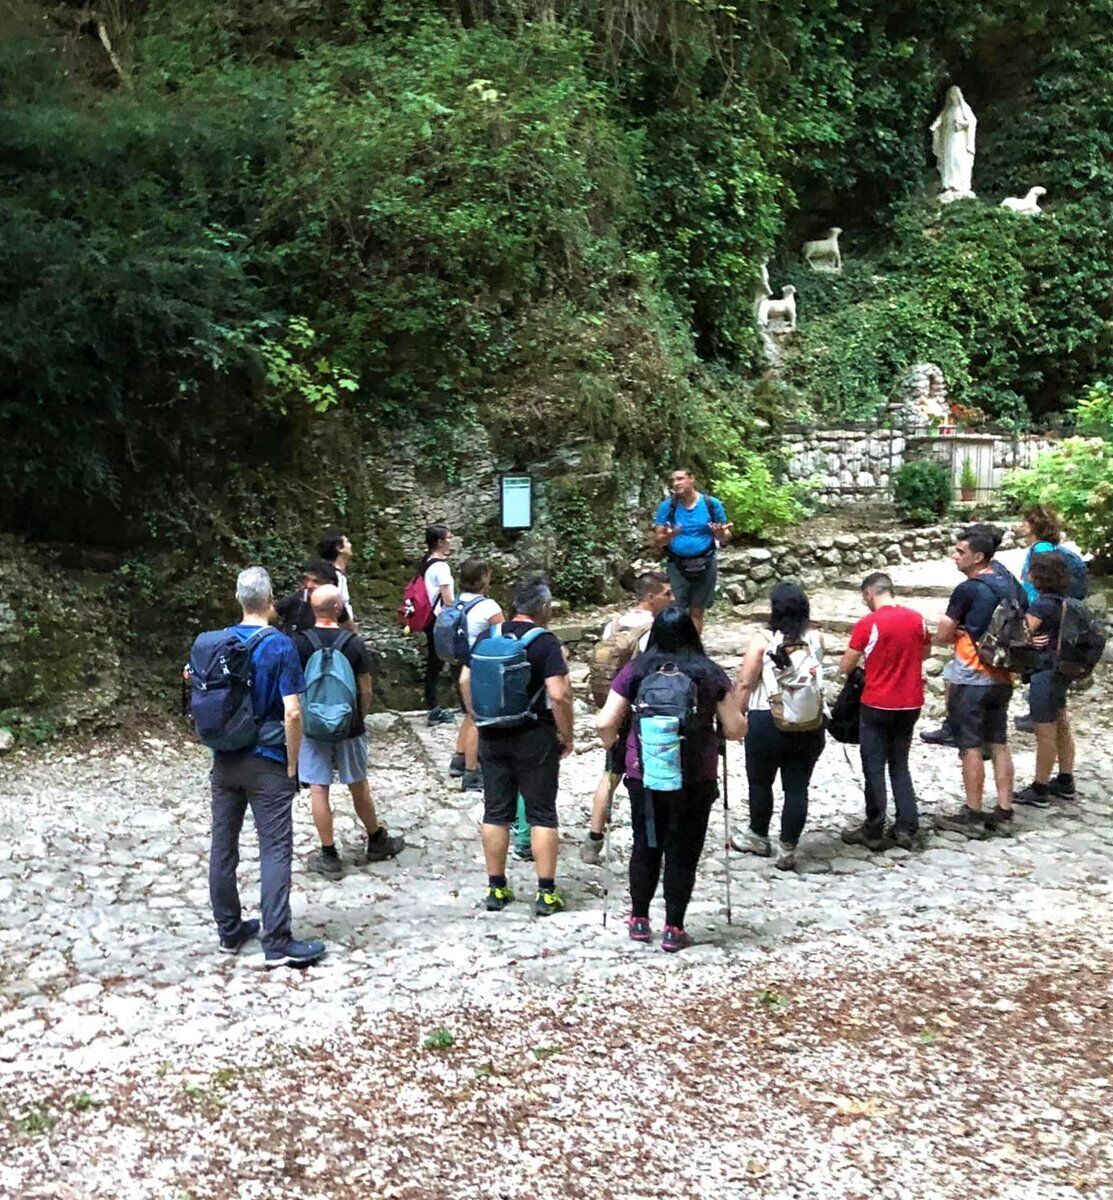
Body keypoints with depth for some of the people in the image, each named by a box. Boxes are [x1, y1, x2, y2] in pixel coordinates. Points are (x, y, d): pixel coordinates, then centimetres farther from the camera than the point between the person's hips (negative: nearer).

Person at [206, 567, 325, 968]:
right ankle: (277, 943, -3)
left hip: (225, 761, 6)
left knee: (223, 846, 12)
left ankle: (229, 931, 23)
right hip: (267, 763, -5)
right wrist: (292, 763, -7)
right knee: (275, 849, -2)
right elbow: (292, 713, -17)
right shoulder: (279, 646, -13)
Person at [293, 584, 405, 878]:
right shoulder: (354, 643, -8)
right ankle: (377, 842, 32)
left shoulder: (299, 643, -10)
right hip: (348, 727, 1)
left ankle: (329, 857, 9)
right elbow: (366, 691, -3)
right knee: (358, 786, 16)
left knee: (318, 790, 4)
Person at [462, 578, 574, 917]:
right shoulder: (546, 642, -12)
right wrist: (567, 736, -7)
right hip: (535, 736, -4)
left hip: (492, 736, 4)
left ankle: (496, 888, 17)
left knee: (496, 812, 11)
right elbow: (558, 695, -19)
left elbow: (465, 681, 8)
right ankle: (546, 893, 7)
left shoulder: (486, 637, 3)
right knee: (542, 814, 5)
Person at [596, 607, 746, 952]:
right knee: (683, 852, 9)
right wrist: (736, 715, 22)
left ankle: (639, 920, 27)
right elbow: (735, 729, 0)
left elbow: (605, 723, -5)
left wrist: (612, 743, 16)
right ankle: (673, 929, 14)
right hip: (695, 779, -1)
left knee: (646, 846, 18)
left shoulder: (634, 671, -2)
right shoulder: (711, 674, -3)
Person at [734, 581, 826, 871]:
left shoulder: (763, 640, -10)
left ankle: (759, 839, 32)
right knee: (797, 787, 8)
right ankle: (787, 850, 11)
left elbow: (745, 683, -10)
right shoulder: (816, 638, 0)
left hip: (767, 720, -2)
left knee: (760, 783, 17)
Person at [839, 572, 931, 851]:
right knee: (899, 766, 16)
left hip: (877, 706, -5)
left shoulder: (867, 624, -15)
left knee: (874, 769, 6)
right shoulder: (916, 619, -1)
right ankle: (906, 827, 13)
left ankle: (874, 831, 12)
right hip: (910, 705, 5)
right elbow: (925, 652, 17)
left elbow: (845, 667, -8)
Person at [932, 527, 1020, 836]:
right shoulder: (1010, 585, 6)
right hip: (1003, 677, 7)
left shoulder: (968, 590, -16)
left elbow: (942, 636, -12)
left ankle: (972, 816, 5)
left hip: (971, 679, -7)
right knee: (999, 744, 12)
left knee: (971, 746, 0)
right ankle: (1004, 812, 15)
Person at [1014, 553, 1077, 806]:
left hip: (1044, 674, -9)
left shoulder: (1043, 604, -21)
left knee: (1045, 733, 0)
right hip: (1059, 670, 9)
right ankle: (1065, 782, 30)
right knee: (1061, 726, 18)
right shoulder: (1063, 601, 6)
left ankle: (1039, 790, 9)